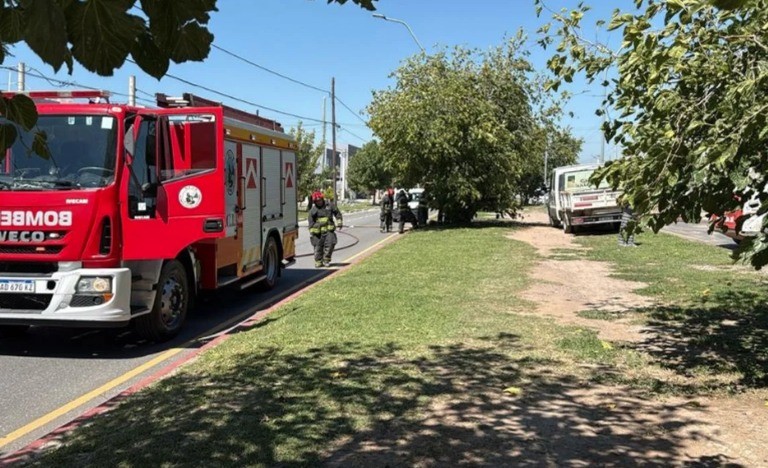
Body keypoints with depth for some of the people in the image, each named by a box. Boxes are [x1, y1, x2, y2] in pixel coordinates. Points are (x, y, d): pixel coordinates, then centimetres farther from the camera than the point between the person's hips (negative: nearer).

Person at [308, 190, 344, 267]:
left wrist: (339, 222, 6)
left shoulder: (329, 205, 6)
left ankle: (326, 260, 7)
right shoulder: (313, 210, 2)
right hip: (318, 231, -1)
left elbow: (337, 213, 15)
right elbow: (310, 222, 3)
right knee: (318, 247, 1)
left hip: (329, 230, 1)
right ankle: (318, 262, 13)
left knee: (330, 244, -8)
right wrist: (311, 233, -2)